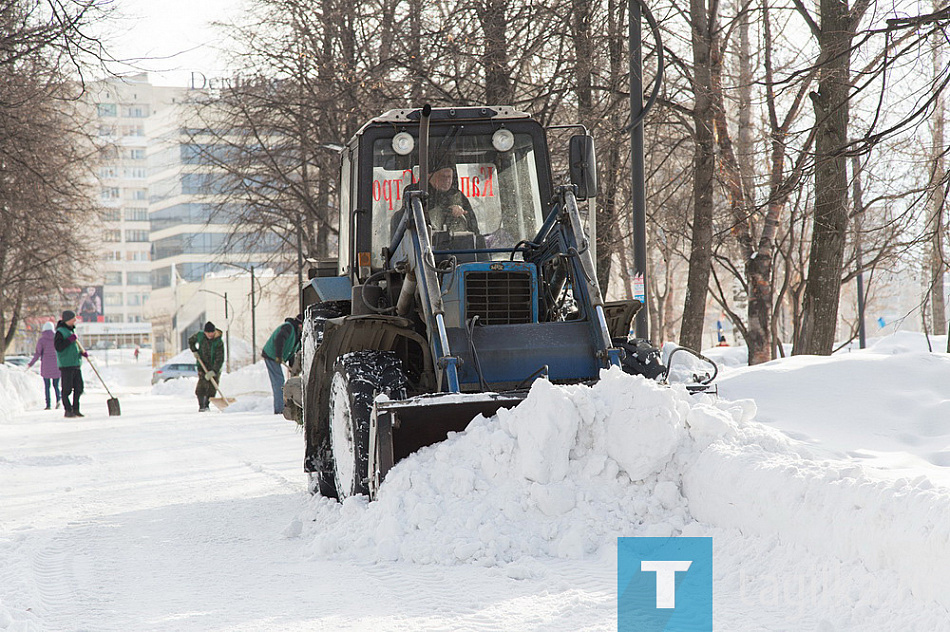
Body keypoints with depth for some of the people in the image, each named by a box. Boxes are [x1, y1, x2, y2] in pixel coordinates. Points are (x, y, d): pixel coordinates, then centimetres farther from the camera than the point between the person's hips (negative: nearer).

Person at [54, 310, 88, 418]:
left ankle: (75, 409, 15)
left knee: (78, 388, 7)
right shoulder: (60, 332, -9)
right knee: (67, 389, -4)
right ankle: (68, 410, 1)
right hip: (66, 365, -8)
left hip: (76, 363, 8)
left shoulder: (71, 330, 18)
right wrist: (70, 340, -21)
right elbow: (58, 347, -19)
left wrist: (82, 352, 12)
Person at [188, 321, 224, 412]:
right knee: (202, 386, -16)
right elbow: (191, 341, 14)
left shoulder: (219, 342, -19)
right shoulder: (199, 335, -9)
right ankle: (201, 406, -13)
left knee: (212, 388, -1)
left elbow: (220, 359, -23)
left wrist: (213, 371, -32)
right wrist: (194, 351, -1)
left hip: (215, 368, -1)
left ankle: (206, 405, 17)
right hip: (203, 366, 1)